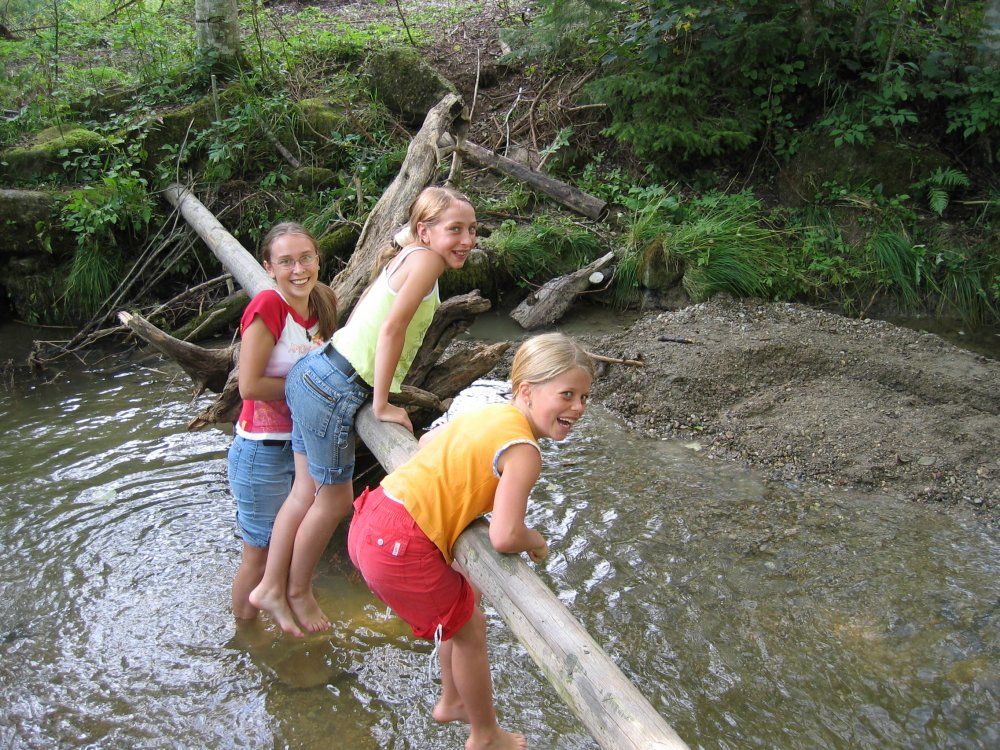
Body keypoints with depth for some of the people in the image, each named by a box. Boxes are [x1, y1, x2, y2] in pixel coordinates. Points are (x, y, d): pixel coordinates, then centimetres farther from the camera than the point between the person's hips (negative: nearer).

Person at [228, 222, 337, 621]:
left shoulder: (323, 302, 0)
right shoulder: (267, 306, -21)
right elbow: (250, 386, -22)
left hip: (303, 445, 7)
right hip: (263, 451, -6)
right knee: (260, 555, 11)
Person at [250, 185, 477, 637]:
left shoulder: (403, 259, 11)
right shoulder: (426, 259, -15)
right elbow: (391, 328, -22)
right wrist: (382, 404, -16)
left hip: (314, 374, 9)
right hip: (333, 390, -9)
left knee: (308, 492, 19)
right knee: (334, 499, 10)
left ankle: (271, 587, 32)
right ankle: (297, 590, 30)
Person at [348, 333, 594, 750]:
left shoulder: (492, 414, 10)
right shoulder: (523, 453, -17)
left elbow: (429, 439, 27)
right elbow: (504, 537, -23)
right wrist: (536, 542, -2)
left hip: (371, 522, 9)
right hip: (401, 548, -9)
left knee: (459, 611, 28)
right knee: (469, 629, 13)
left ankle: (452, 703, 51)